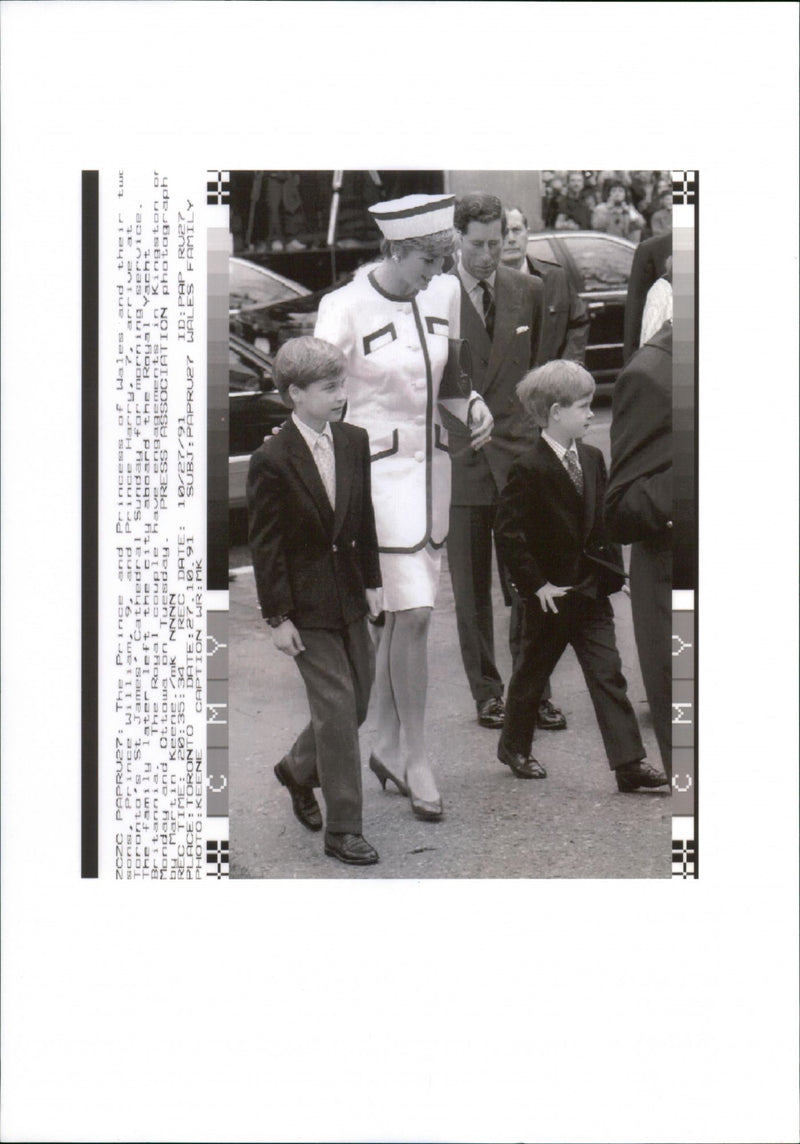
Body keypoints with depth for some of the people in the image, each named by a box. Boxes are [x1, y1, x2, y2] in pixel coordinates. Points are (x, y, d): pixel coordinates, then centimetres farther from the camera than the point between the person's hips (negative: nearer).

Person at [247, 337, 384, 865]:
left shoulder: (355, 442, 2)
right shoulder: (272, 460, -16)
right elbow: (265, 545, -12)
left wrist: (373, 581, 9)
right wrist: (277, 618, -12)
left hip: (349, 594, 6)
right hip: (307, 603, -6)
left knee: (357, 700, 13)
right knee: (336, 707, -5)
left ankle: (297, 770, 40)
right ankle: (343, 830, 4)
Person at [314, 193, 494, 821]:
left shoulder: (443, 294, 2)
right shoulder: (344, 309, -16)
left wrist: (473, 410, -8)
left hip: (430, 467, 6)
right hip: (375, 472, -6)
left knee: (406, 610, 12)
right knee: (414, 612, -10)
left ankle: (387, 745, 26)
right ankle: (417, 756, 4)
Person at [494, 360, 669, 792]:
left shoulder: (592, 460, 6)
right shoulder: (530, 470, -15)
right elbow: (508, 533, -17)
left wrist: (612, 569, 6)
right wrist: (536, 585, -17)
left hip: (592, 589, 5)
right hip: (551, 594, -5)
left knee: (608, 673, -1)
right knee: (533, 671, 11)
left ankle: (629, 762, -3)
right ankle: (514, 747, 31)